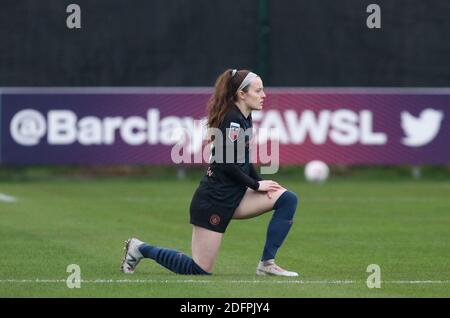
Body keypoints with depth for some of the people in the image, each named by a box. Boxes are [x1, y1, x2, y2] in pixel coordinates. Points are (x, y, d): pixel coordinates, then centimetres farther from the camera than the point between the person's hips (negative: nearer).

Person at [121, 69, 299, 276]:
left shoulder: (244, 118, 12)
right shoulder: (232, 119, -17)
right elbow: (228, 164, -21)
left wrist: (261, 183, 5)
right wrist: (256, 185, -11)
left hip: (233, 197, 9)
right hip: (214, 201, -9)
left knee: (287, 199, -5)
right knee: (200, 270, -5)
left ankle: (267, 263, -3)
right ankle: (141, 249, 13)